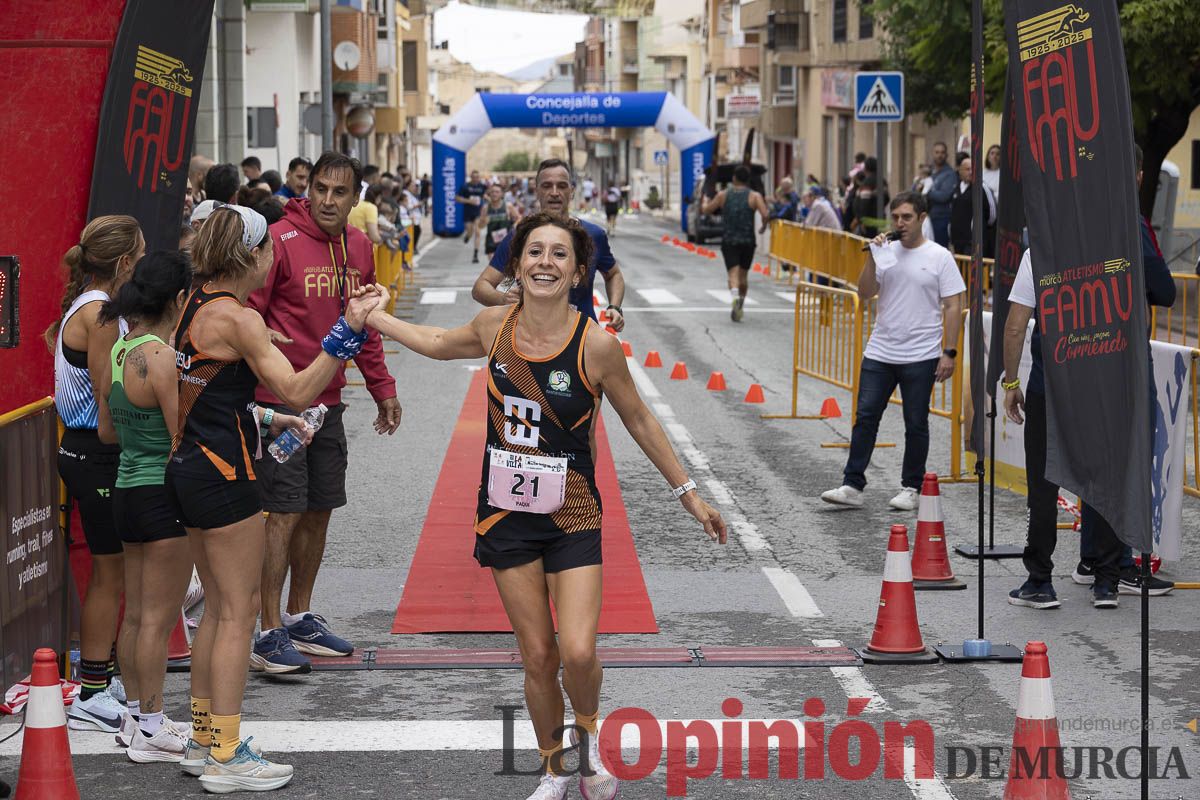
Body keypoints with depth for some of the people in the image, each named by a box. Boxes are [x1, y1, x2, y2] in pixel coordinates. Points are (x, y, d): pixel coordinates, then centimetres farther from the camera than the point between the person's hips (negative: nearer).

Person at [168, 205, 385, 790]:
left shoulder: (196, 306, 10)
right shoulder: (236, 317, -17)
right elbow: (298, 390, -23)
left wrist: (266, 422, 21)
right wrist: (348, 331, -28)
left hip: (188, 470, 9)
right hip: (222, 476, -9)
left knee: (218, 607, 17)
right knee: (238, 611, -2)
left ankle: (202, 741, 24)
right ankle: (225, 758, 2)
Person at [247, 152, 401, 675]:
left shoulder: (359, 248, 9)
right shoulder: (280, 240, -12)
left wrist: (382, 388, 19)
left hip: (328, 403, 7)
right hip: (279, 401, -7)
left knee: (319, 511, 13)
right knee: (285, 513, -8)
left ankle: (300, 617, 27)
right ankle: (271, 633, -4)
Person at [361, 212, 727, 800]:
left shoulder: (595, 346, -13)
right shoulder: (494, 327, -4)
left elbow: (639, 422, 0)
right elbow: (439, 344, 20)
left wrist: (689, 494, 5)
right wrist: (367, 316, 24)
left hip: (572, 515, -3)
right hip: (506, 512, 3)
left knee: (578, 652, -15)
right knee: (537, 656, 4)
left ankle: (587, 733, 17)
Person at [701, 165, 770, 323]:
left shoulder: (723, 195, 2)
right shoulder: (754, 196, -2)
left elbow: (706, 210, 7)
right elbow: (765, 214, -14)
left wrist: (705, 201, 30)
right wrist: (764, 226, 7)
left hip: (728, 240, -1)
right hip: (748, 241, 1)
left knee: (733, 273, -8)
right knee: (743, 274, 16)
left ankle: (734, 294, -37)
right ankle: (740, 305, 26)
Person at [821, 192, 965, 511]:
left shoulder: (939, 257, -3)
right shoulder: (886, 252, 7)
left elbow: (953, 307, -4)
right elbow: (864, 294, 3)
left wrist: (949, 352, -10)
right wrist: (872, 258, -9)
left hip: (921, 357, -3)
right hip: (879, 353, 4)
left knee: (916, 424, 6)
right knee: (865, 417, 1)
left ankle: (911, 488, 16)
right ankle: (852, 486, 3)